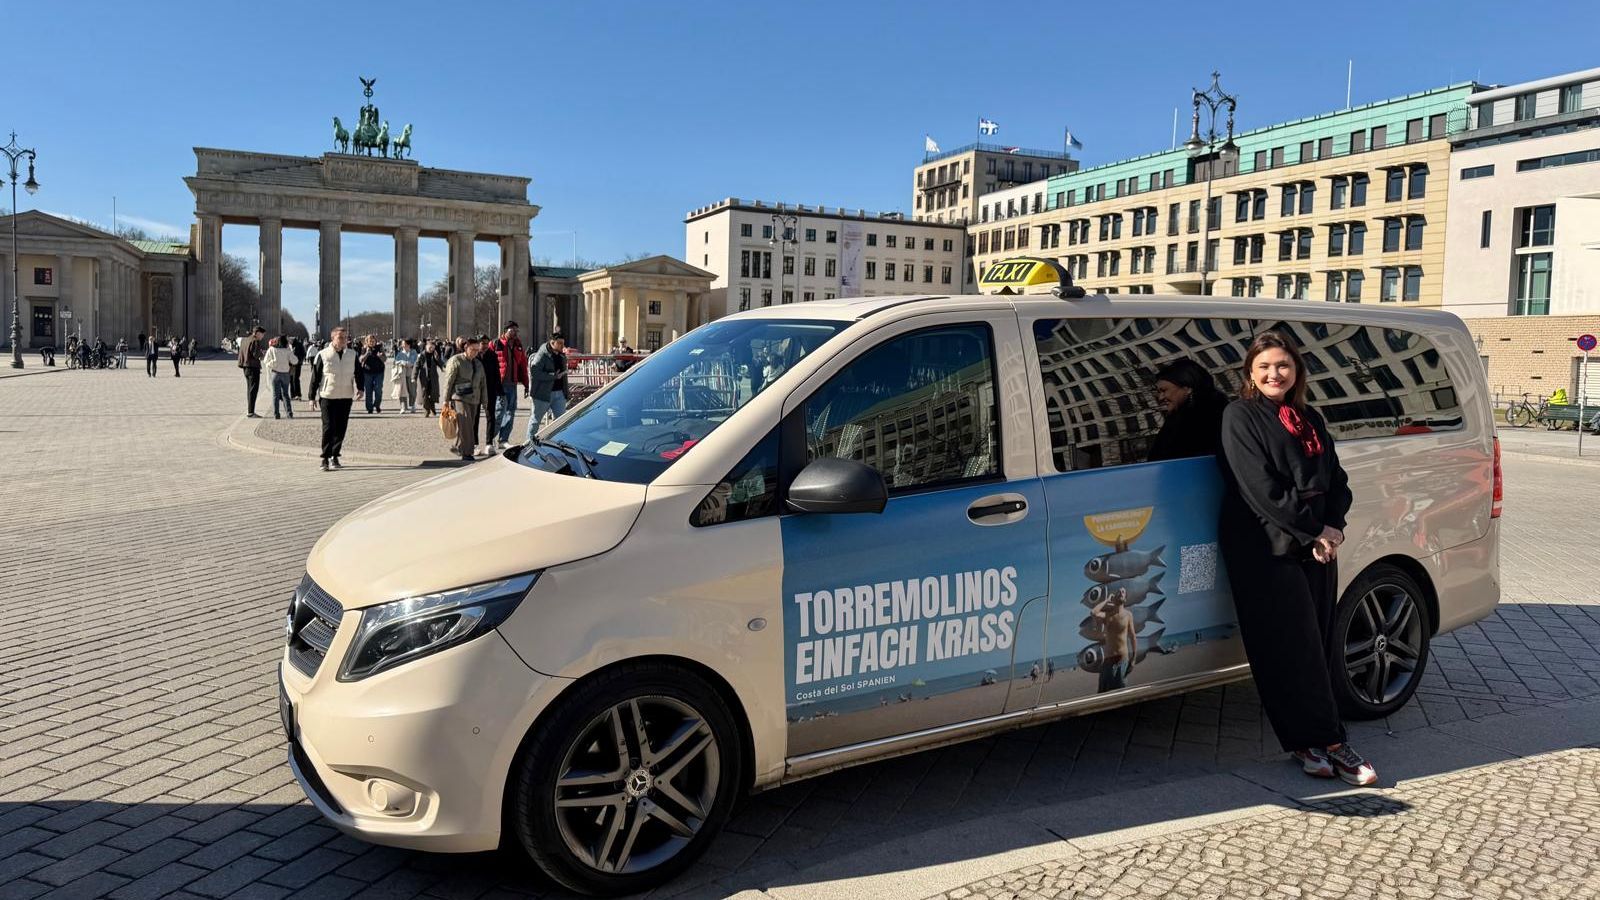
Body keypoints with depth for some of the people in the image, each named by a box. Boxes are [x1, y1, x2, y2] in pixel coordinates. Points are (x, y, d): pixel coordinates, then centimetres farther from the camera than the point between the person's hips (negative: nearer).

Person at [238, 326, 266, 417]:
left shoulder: (245, 340, 16)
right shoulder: (255, 341, -11)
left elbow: (241, 353, 19)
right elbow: (256, 355, -20)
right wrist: (263, 353, 2)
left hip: (246, 367, 9)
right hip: (253, 367, -9)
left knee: (249, 389, 15)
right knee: (253, 390, -8)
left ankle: (249, 411, 18)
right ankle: (250, 412, -10)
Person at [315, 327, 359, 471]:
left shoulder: (352, 354, 4)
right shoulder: (323, 355, -3)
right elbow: (315, 376, 1)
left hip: (346, 396, 3)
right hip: (327, 396, -3)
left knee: (341, 428, 6)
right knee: (328, 427, -5)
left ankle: (334, 456, 18)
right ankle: (325, 458, 1)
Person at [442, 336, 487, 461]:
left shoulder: (478, 364, 16)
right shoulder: (456, 361, -3)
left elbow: (482, 384, 20)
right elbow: (448, 381, -5)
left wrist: (484, 401, 15)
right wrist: (446, 400, -8)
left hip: (473, 399, 7)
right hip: (459, 398, -7)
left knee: (471, 425, 5)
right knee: (464, 424, -17)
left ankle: (459, 447, 18)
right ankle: (466, 452, -16)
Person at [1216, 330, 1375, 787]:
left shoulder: (1310, 420, 16)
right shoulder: (1240, 416, -4)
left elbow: (1337, 480, 12)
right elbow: (1262, 489, -13)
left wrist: (1333, 528, -6)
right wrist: (1313, 531, -13)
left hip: (1317, 546, 6)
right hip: (1266, 548, -6)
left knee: (1319, 647, 5)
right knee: (1290, 650, -4)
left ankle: (1309, 741, 12)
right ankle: (1327, 741, 2)